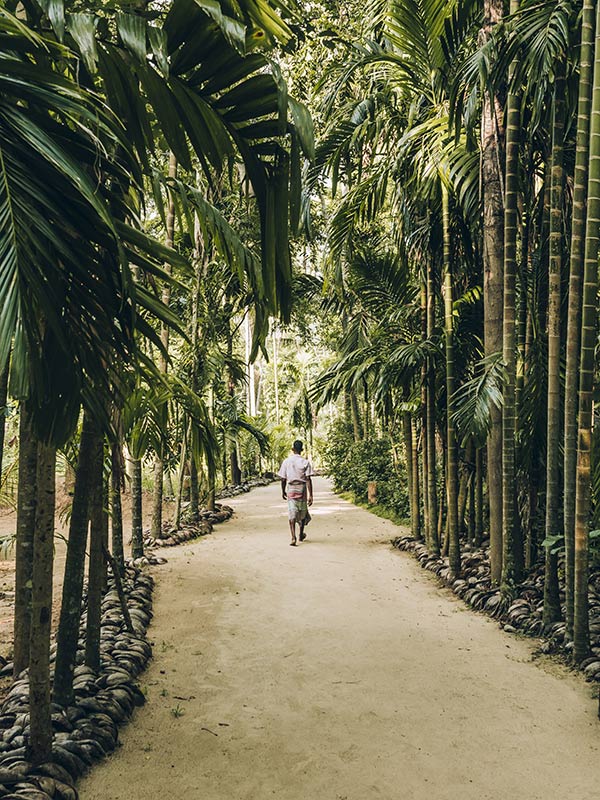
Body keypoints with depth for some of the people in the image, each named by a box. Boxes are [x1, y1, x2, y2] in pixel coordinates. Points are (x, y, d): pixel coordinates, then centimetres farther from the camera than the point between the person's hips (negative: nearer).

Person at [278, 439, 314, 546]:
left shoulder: (286, 462, 0)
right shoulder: (305, 462, -7)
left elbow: (283, 479, 3)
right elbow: (308, 480, -11)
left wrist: (283, 491, 17)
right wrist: (310, 495, -11)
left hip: (290, 490, 1)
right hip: (302, 489, -1)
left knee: (292, 515, 0)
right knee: (303, 513, 18)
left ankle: (293, 538, -14)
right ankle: (301, 535, 33)